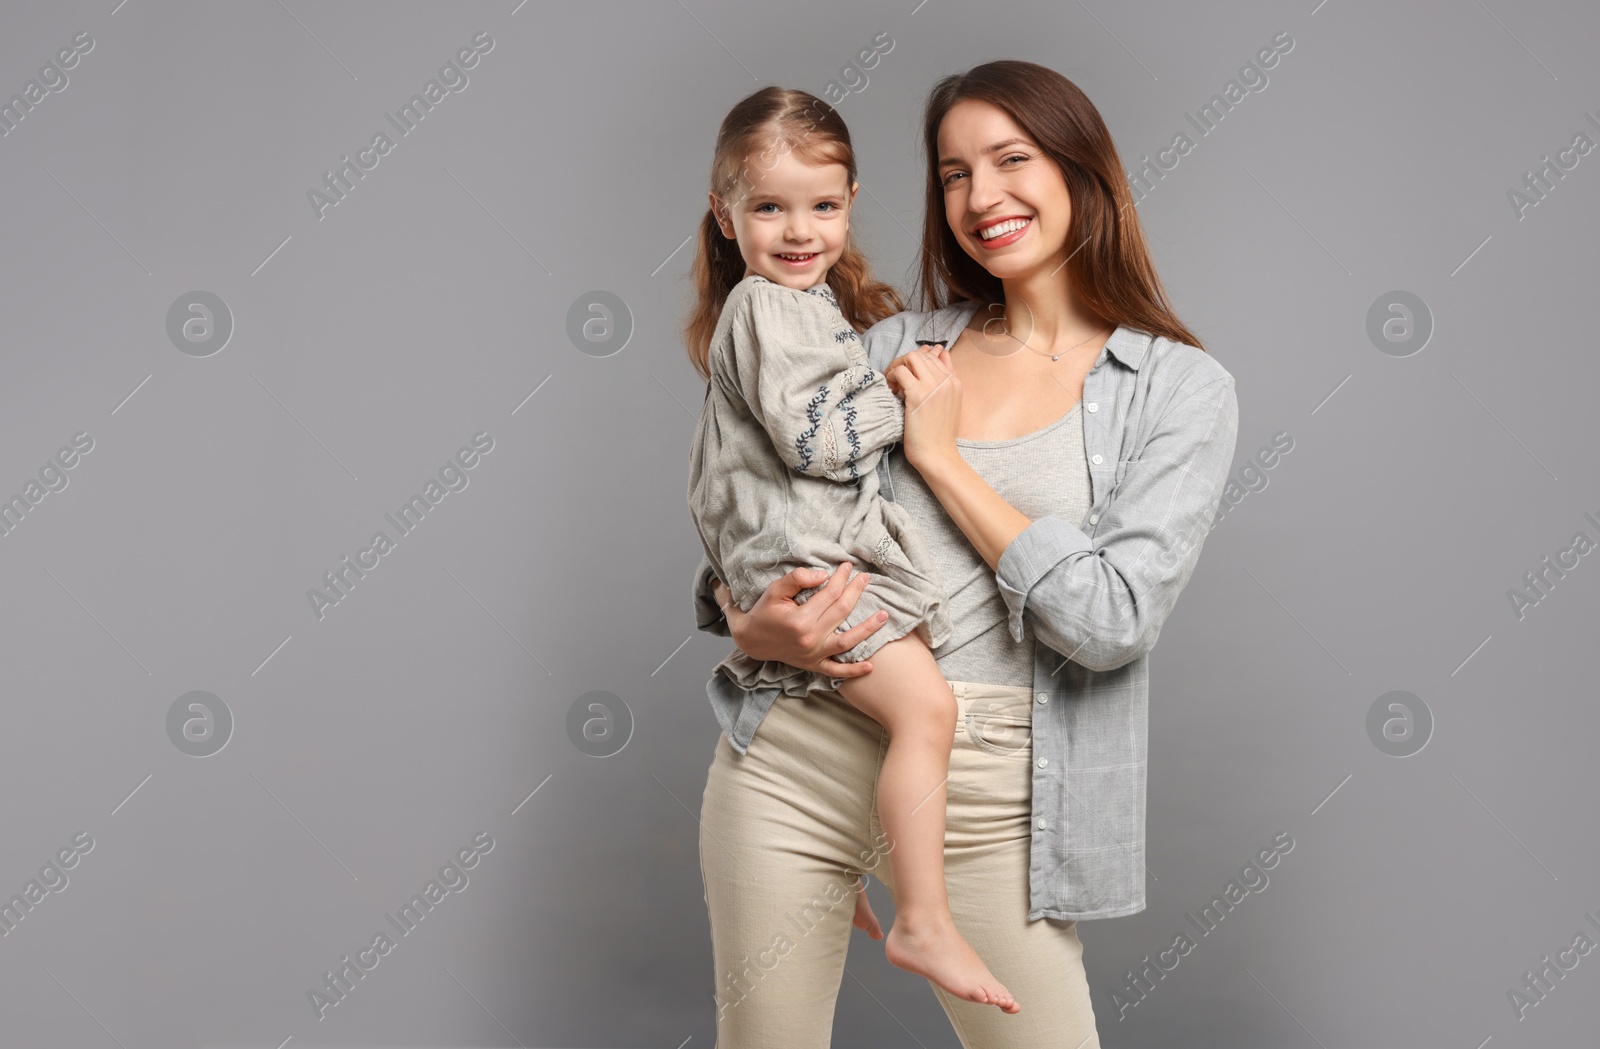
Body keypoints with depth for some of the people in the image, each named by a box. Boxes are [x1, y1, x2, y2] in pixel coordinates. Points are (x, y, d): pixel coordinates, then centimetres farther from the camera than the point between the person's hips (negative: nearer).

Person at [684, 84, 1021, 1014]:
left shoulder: (809, 302, 20)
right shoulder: (766, 310, -11)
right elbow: (814, 438, -21)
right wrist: (907, 399, -11)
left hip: (823, 546, 11)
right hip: (801, 556, -11)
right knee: (925, 705, -22)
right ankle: (925, 923, -18)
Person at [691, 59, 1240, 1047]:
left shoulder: (1183, 389, -1)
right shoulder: (898, 346, 8)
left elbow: (1113, 621, -12)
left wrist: (942, 457, -8)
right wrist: (747, 618, -10)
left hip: (987, 796, -2)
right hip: (796, 751, 2)